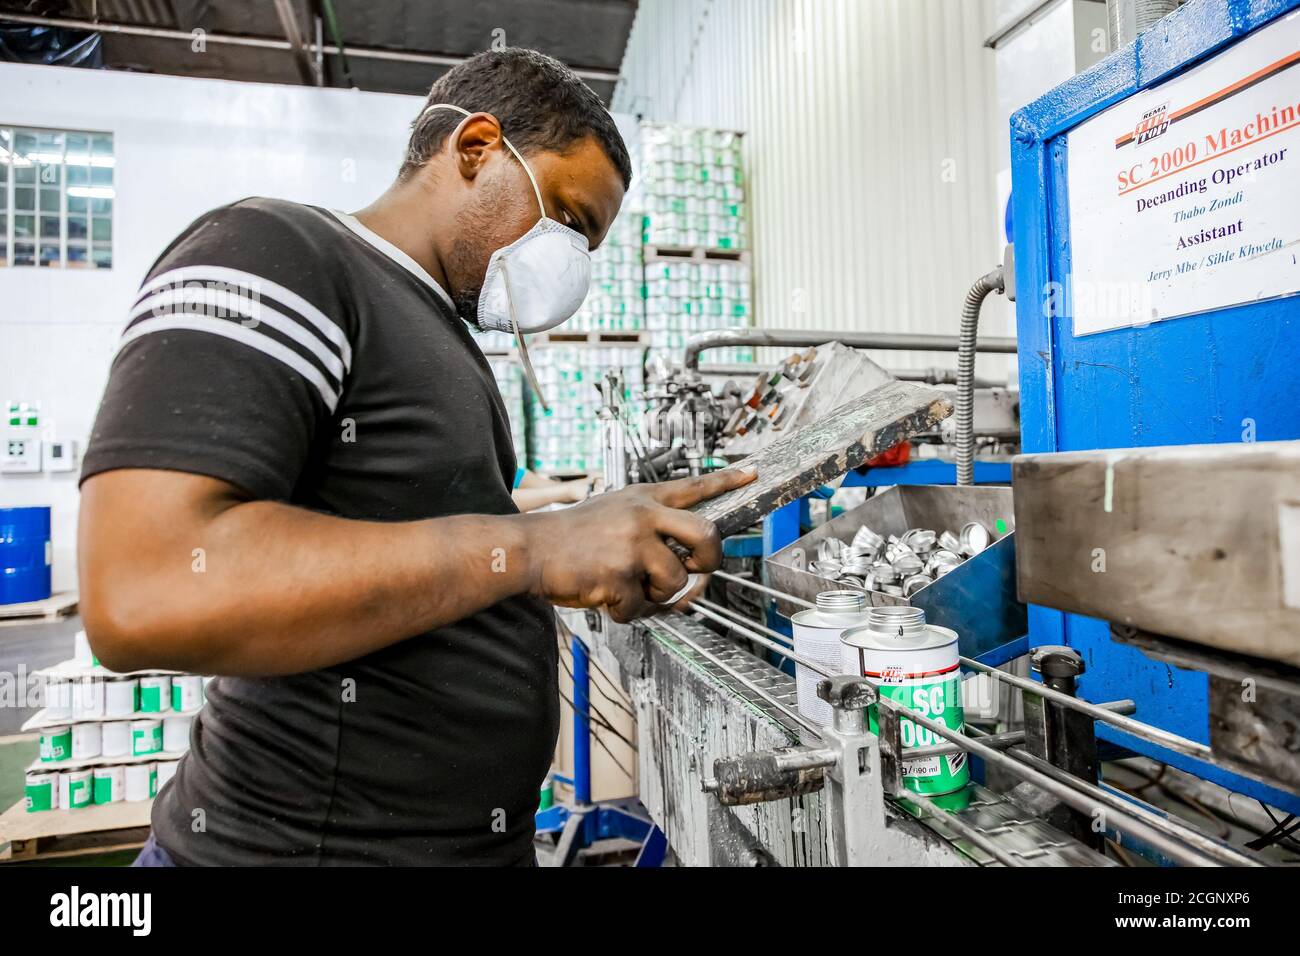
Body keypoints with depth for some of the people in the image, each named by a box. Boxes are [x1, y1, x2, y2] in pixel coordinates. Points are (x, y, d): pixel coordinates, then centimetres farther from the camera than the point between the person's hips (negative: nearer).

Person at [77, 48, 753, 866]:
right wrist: (529, 546, -29)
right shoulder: (273, 255, -14)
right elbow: (141, 596, -27)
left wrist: (627, 560, 4)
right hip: (312, 837, -8)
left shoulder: (442, 339, 12)